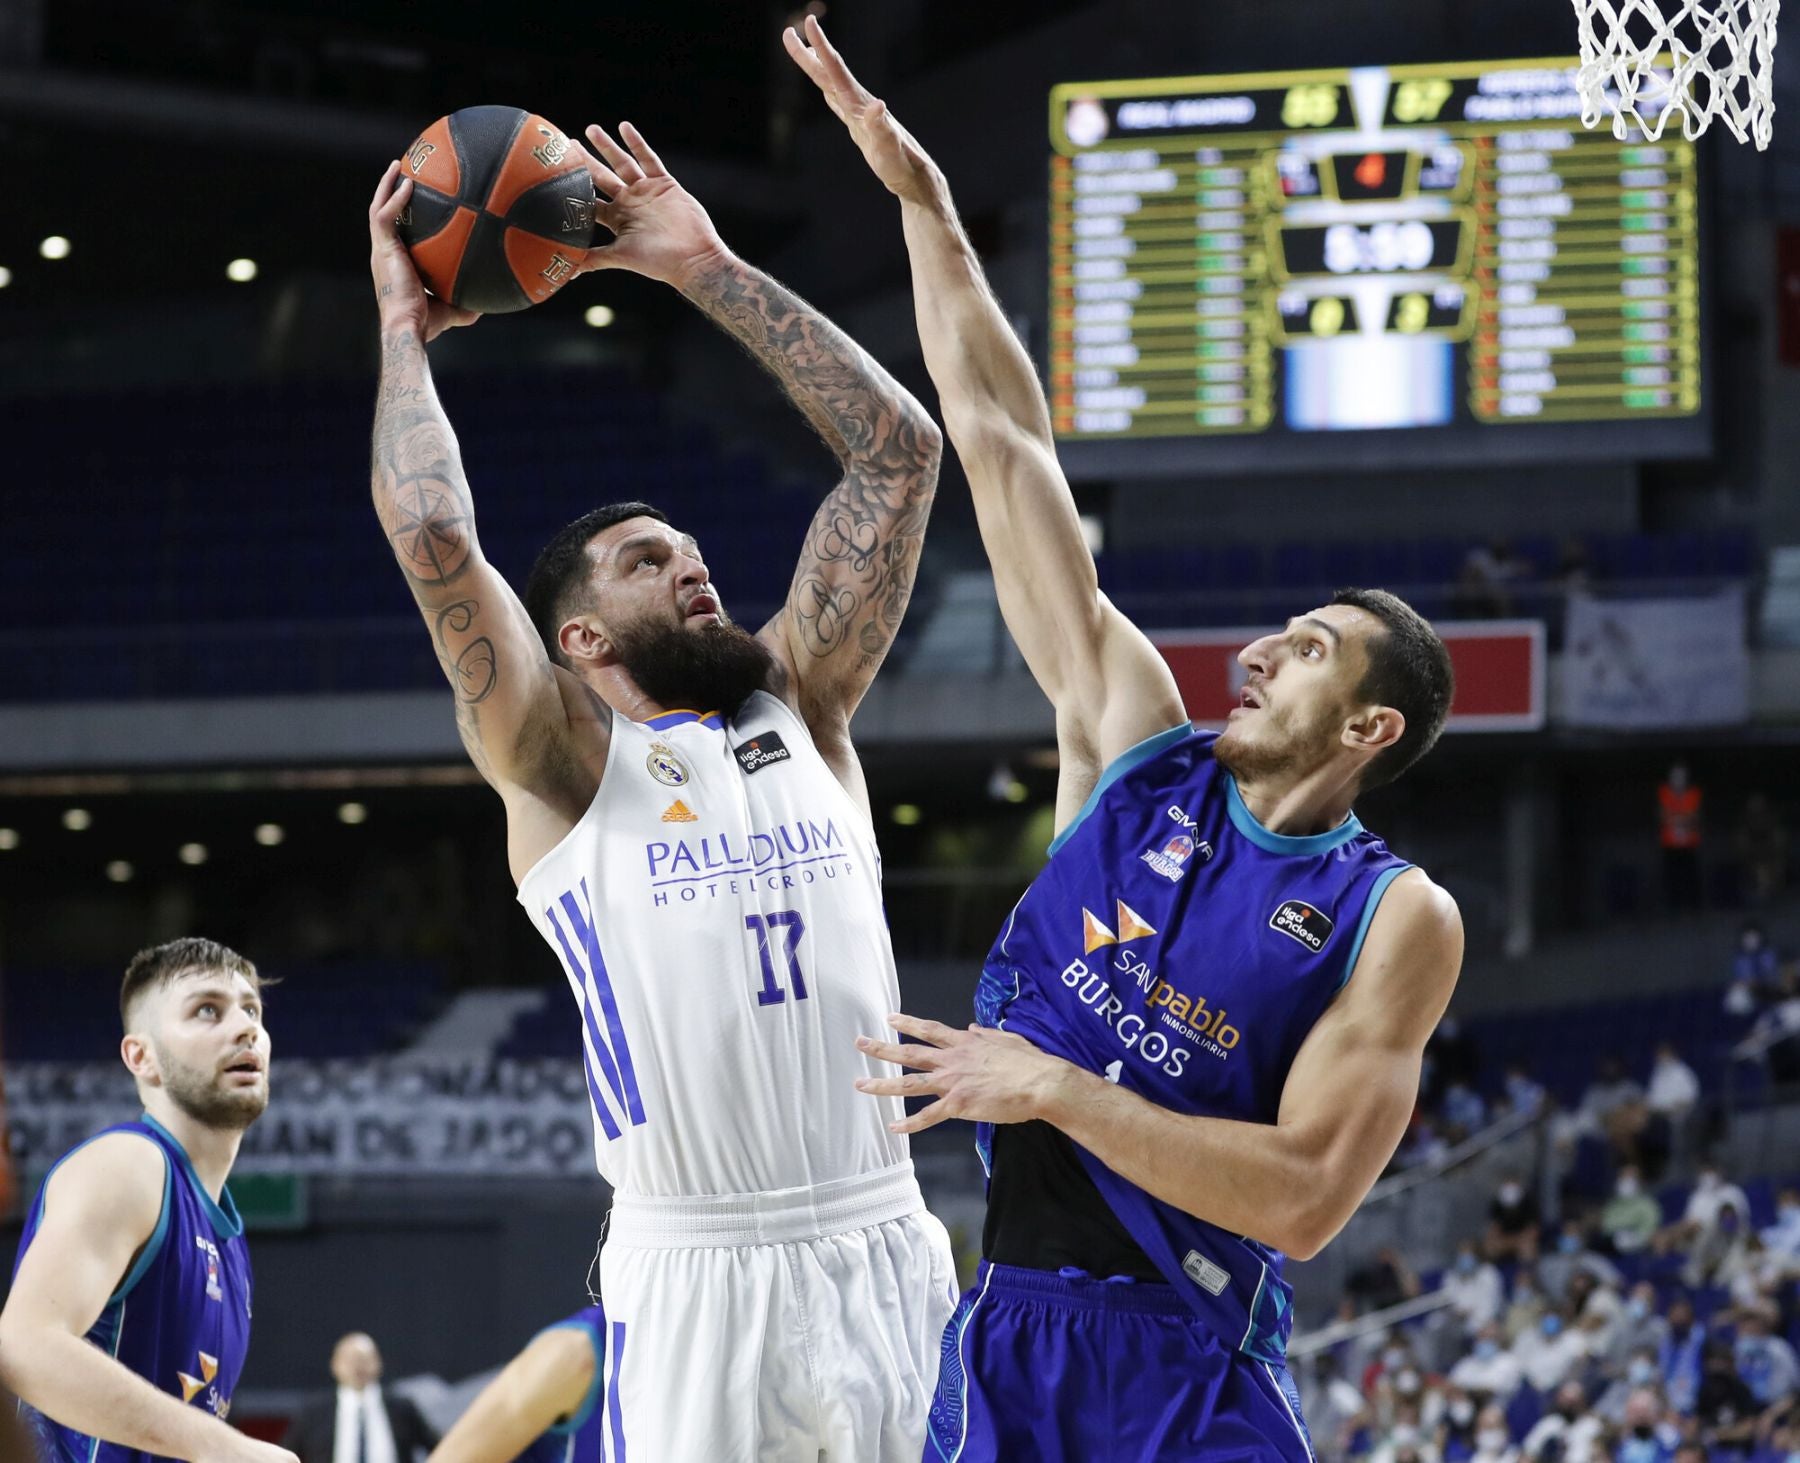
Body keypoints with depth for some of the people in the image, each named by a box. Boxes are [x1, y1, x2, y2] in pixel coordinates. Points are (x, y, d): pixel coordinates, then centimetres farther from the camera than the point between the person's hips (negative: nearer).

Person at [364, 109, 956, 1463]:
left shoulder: (803, 707, 16)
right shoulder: (562, 766, 4)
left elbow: (898, 448, 15)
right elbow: (431, 535, -9)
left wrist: (711, 271, 15)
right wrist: (402, 326, 5)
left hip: (884, 1250, 4)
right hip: (696, 1277, -4)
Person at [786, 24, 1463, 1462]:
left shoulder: (1399, 919, -5)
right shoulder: (1137, 742, 6)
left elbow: (1306, 1197, -16)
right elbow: (1001, 442, 6)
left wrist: (1053, 1088, -17)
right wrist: (919, 197, 6)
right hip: (1009, 1341, 4)